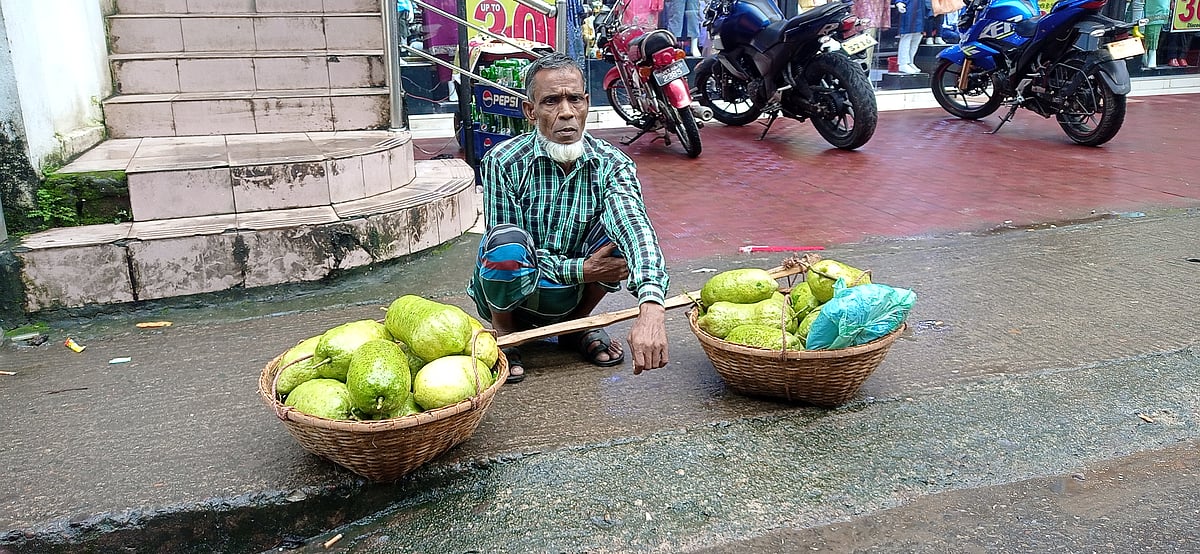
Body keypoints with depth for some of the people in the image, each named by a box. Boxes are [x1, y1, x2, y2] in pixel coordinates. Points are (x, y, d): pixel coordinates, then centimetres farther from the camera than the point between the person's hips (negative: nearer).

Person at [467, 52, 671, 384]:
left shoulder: (610, 164, -14)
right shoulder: (503, 162, -18)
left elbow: (636, 226, -33)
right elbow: (505, 250, -16)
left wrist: (651, 307, -52)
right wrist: (580, 269, -27)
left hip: (569, 295, 2)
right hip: (510, 294, -2)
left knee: (621, 225, -23)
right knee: (507, 240, -35)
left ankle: (577, 327, 3)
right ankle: (503, 335, -3)